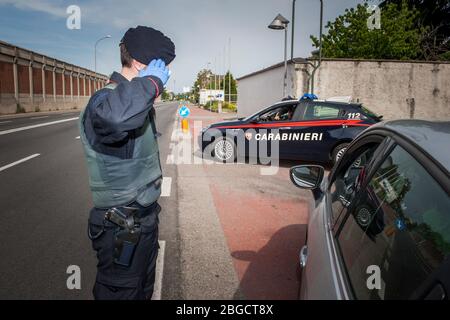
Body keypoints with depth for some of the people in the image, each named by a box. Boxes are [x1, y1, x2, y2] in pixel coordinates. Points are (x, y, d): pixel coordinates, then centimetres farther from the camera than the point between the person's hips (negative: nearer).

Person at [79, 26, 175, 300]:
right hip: (122, 230, -9)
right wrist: (151, 81, -36)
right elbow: (114, 117, -52)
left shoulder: (139, 101, 8)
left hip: (145, 220, 9)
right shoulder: (106, 99, -24)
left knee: (144, 290, 24)